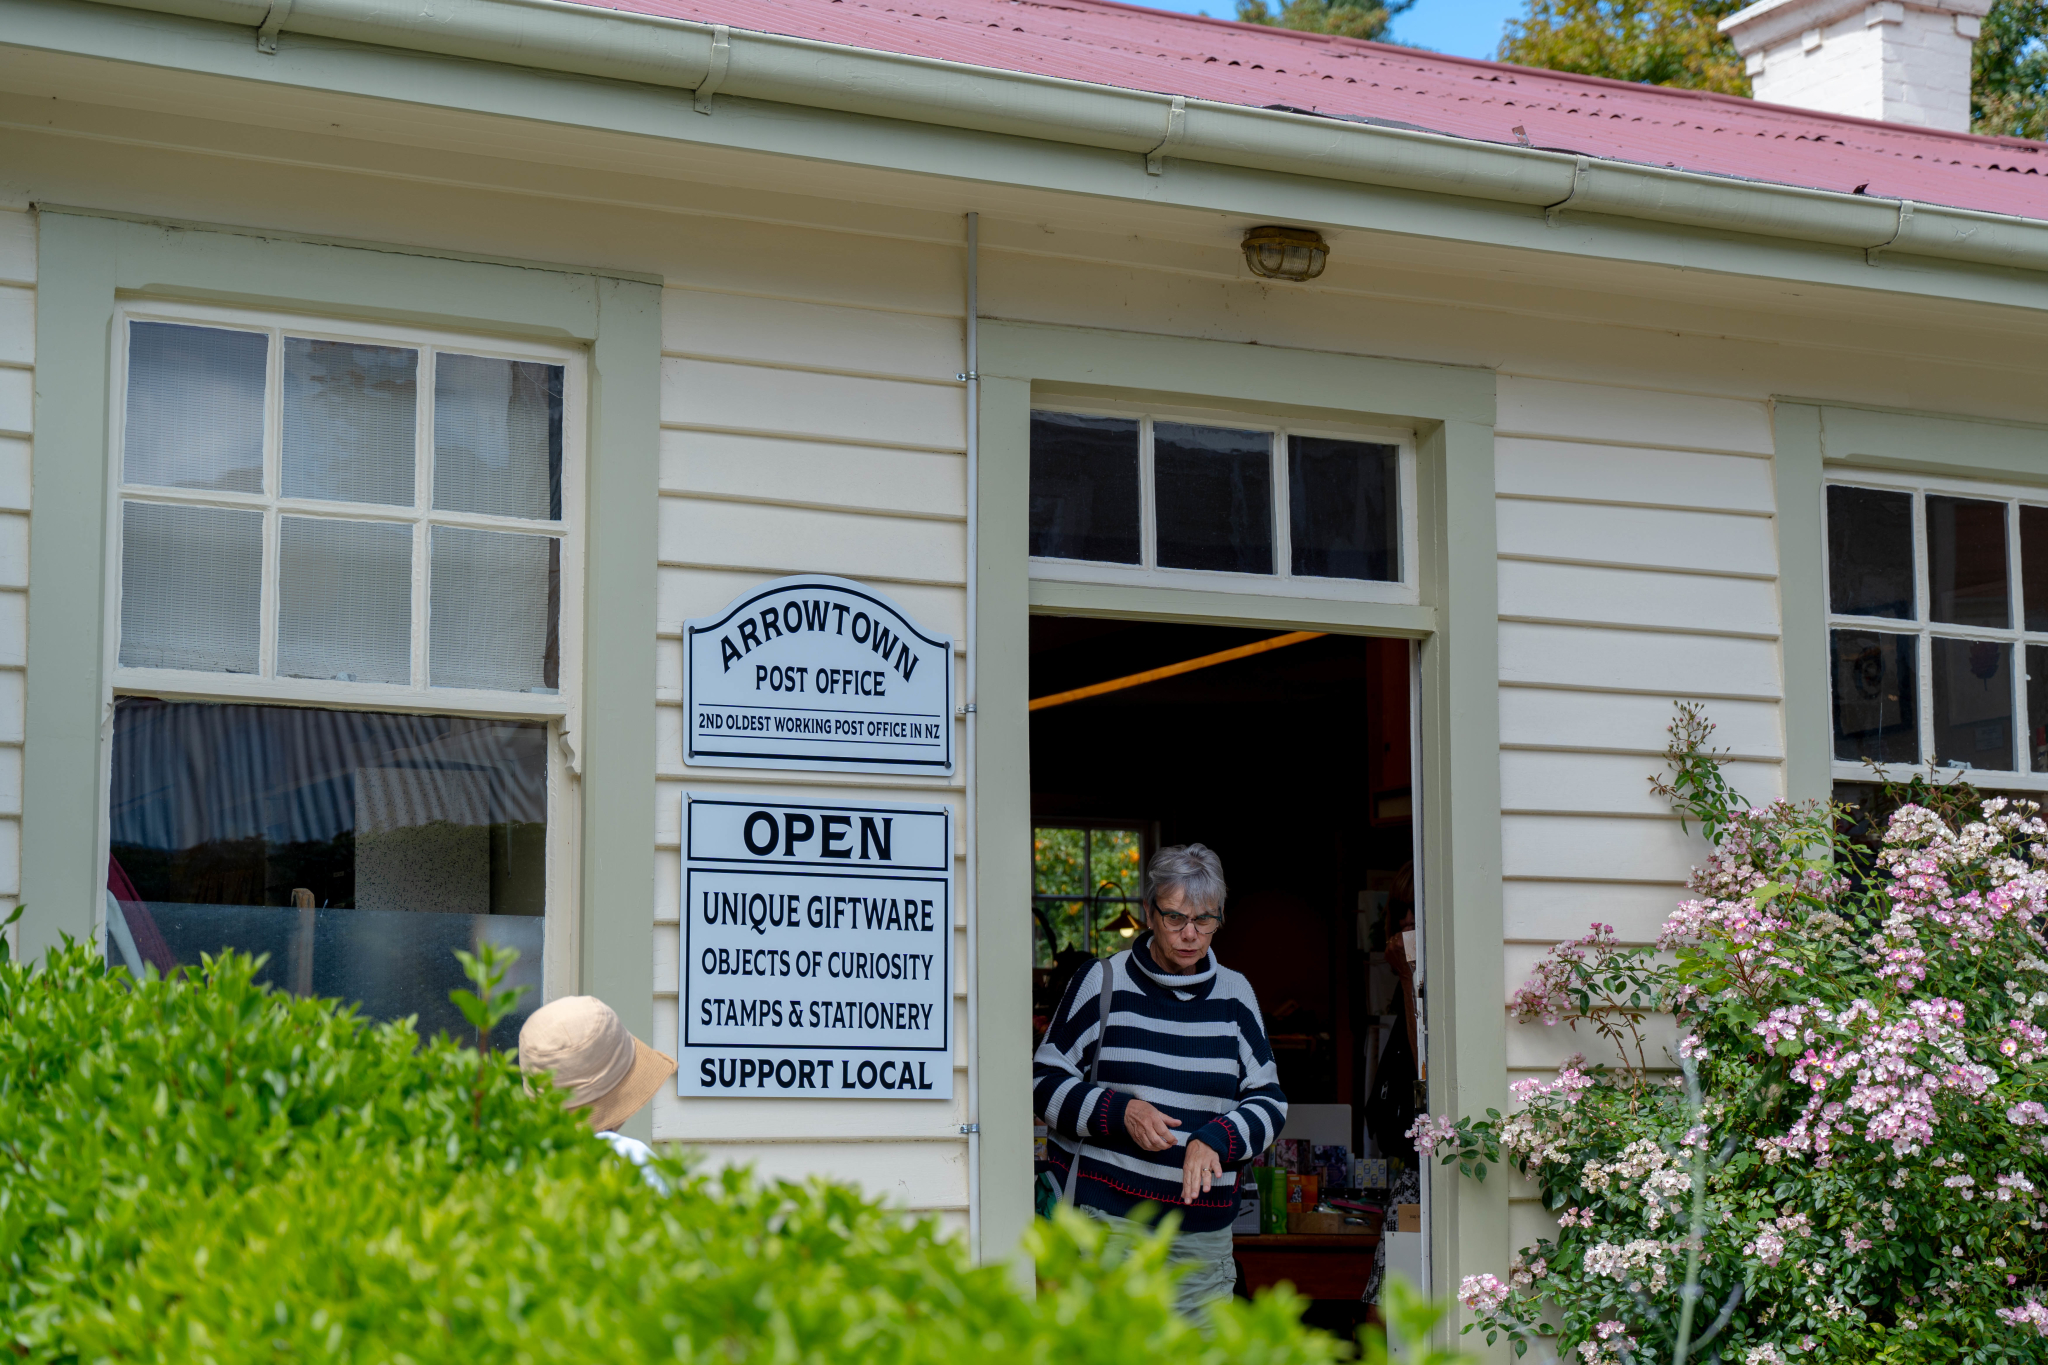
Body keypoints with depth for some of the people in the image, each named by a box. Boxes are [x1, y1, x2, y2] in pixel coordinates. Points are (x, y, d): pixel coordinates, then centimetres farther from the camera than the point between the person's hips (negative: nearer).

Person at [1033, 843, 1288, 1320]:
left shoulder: (1234, 995, 11)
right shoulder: (1104, 983, 3)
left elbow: (1269, 1102, 10)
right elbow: (1044, 1082, 3)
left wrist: (1215, 1139, -10)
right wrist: (1119, 1111, -13)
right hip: (1106, 1214, -3)